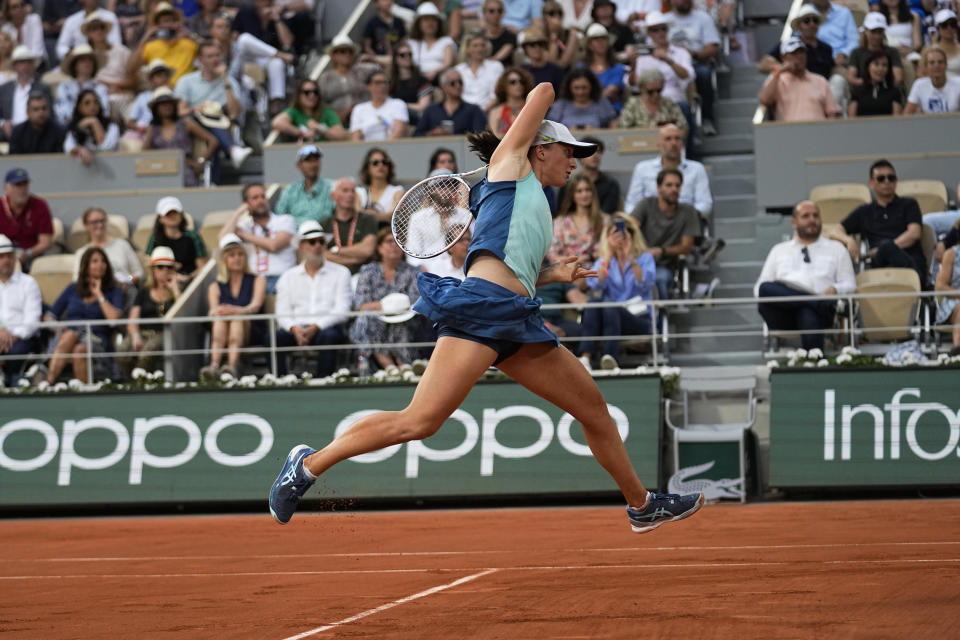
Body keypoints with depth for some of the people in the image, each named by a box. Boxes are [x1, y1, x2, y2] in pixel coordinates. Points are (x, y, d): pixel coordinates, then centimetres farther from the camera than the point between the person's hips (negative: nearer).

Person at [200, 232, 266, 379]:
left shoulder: (257, 280, 13)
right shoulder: (215, 287, 20)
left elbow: (255, 306, -7)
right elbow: (213, 311, 1)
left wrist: (238, 311, -31)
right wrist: (217, 312, -27)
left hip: (252, 333, -1)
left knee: (237, 317, -33)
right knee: (221, 318, -32)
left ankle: (232, 366, -59)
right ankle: (214, 366, -56)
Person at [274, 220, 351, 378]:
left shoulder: (340, 273, 12)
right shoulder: (288, 276, 18)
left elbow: (341, 311, 0)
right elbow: (282, 313, 9)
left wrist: (316, 327, -15)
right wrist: (294, 329, -14)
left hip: (327, 327, -2)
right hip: (297, 328, 2)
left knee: (328, 336, -37)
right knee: (275, 337, -29)